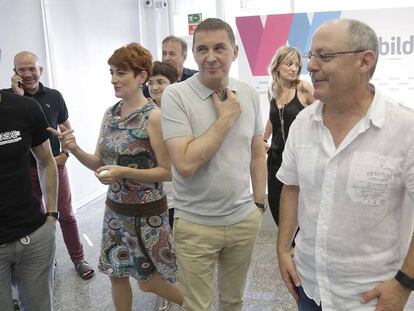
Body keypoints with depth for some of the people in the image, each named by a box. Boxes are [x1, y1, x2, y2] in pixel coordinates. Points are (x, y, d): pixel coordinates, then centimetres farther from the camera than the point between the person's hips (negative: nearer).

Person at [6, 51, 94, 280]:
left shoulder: (54, 96, 1)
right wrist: (17, 96, -21)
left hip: (55, 165, 1)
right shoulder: (9, 97, -4)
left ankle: (78, 259, 20)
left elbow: (66, 128, 10)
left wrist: (65, 153, -4)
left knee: (66, 214, 7)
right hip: (26, 169, 0)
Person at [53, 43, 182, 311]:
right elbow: (100, 162, 7)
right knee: (117, 275, 17)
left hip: (146, 212, -6)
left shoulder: (153, 116, -18)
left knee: (148, 281, 8)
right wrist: (76, 150, -12)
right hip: (115, 208, 7)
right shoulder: (110, 113, 3)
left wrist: (124, 172, -27)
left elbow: (167, 172, -17)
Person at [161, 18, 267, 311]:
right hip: (196, 225, -3)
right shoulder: (175, 95, -14)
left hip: (245, 220, 4)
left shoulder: (250, 95, 0)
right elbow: (186, 164, -24)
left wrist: (259, 203, 10)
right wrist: (226, 118, -18)